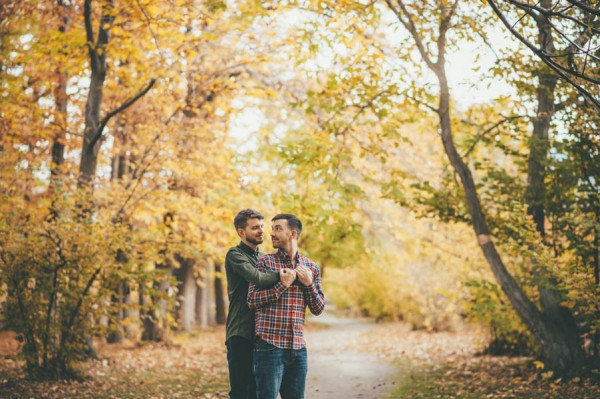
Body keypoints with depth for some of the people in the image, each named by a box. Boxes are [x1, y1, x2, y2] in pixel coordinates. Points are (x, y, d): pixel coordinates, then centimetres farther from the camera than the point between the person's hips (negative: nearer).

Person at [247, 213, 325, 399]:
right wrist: (283, 284, -14)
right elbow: (252, 300, -7)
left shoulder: (311, 267, 11)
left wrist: (309, 284, -5)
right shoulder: (266, 262, 1)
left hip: (298, 346, 4)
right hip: (270, 344, -4)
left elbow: (318, 309, 10)